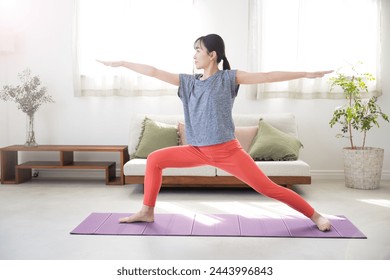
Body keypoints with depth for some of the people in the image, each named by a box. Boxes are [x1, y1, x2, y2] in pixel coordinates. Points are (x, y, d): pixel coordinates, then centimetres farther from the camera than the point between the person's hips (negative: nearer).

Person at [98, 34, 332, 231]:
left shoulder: (229, 78, -5)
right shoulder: (190, 82, 8)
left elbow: (266, 77, -10)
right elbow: (155, 72, 9)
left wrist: (307, 74, -13)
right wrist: (121, 63, 13)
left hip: (228, 151, -5)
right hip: (199, 151, 5)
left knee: (268, 188, -6)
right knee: (155, 160, 2)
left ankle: (315, 216, 10)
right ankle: (147, 212, 13)